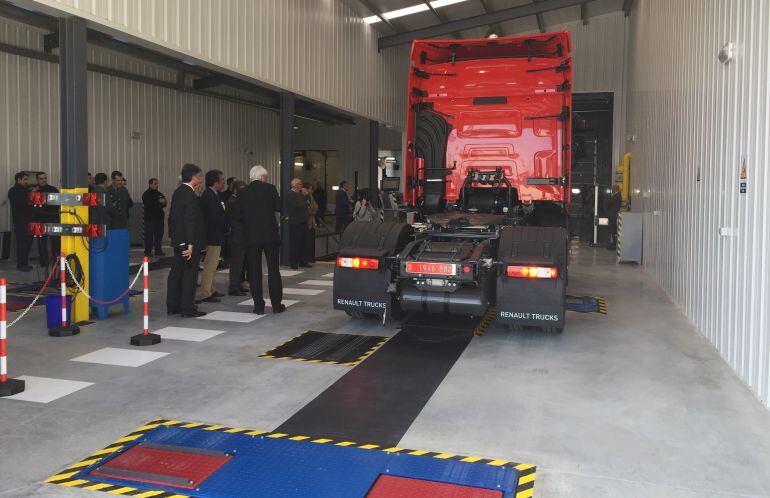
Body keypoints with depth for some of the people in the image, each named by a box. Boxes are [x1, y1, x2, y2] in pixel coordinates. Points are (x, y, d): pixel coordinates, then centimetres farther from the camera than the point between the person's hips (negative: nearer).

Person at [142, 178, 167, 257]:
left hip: (159, 217, 6)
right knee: (149, 235, -6)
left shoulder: (159, 193, 16)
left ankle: (158, 250, 15)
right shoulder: (146, 194, -4)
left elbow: (164, 204, 20)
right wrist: (158, 201, -18)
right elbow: (148, 204, -17)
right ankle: (148, 251, -3)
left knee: (159, 234, 7)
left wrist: (163, 202, -3)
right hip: (150, 217, -6)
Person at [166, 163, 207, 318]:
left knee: (176, 272, 13)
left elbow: (172, 215, 15)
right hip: (189, 241, -9)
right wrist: (190, 244, -23)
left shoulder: (177, 192, 9)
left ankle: (172, 306, 21)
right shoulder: (191, 195, -18)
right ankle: (188, 308, 3)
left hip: (177, 240, 9)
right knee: (190, 273, -2)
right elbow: (190, 221, -22)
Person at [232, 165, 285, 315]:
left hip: (251, 235, 1)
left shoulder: (244, 192, 3)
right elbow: (279, 207, 1)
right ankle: (277, 305, 8)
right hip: (270, 234, -1)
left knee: (254, 270, 6)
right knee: (273, 269, 6)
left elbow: (237, 215, 3)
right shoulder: (270, 188, -2)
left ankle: (259, 305, 6)